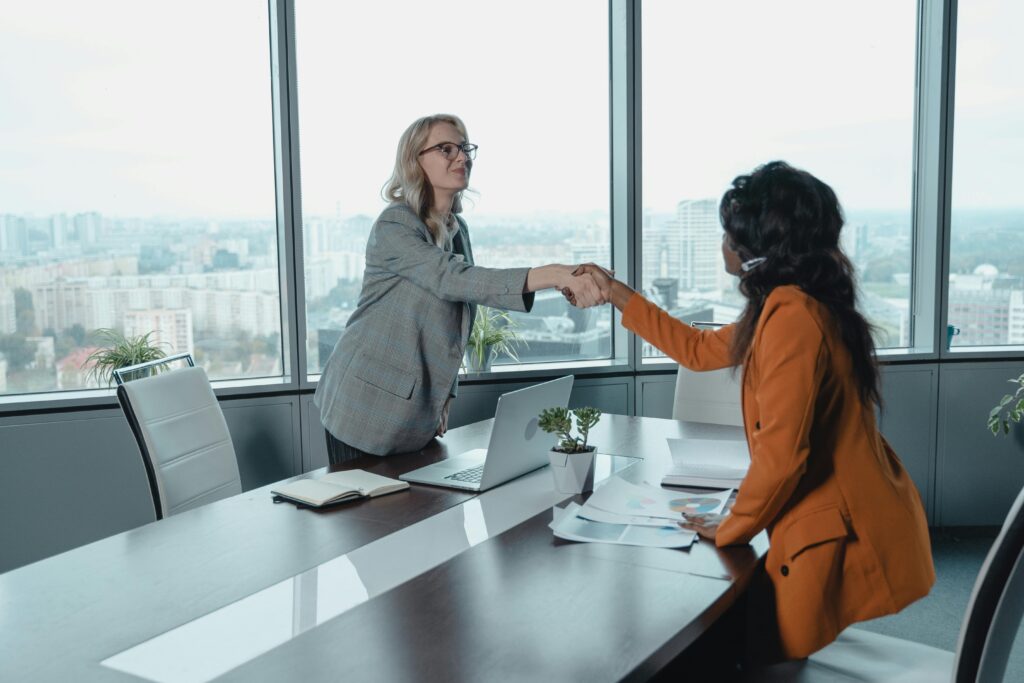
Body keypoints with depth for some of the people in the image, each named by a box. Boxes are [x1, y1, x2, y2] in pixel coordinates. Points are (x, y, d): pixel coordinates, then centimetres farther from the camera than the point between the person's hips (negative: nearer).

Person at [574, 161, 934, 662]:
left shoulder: (791, 316, -24)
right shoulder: (793, 305, 9)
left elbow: (780, 455, -26)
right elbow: (699, 350, 22)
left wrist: (731, 527, -9)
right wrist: (617, 295, 24)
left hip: (842, 540, -9)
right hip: (848, 523, 9)